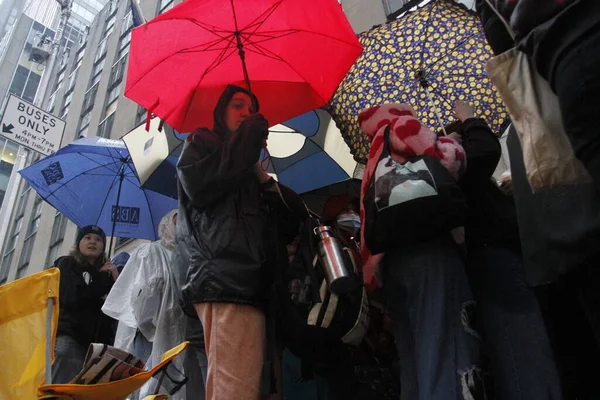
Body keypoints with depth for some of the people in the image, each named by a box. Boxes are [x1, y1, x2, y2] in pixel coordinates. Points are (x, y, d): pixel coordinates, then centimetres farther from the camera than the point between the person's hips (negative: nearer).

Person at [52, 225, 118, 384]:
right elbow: (72, 297, -7)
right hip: (68, 335, -3)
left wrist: (117, 279, -2)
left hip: (97, 342, 3)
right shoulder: (67, 264, 12)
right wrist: (105, 286, 5)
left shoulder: (106, 274, 22)